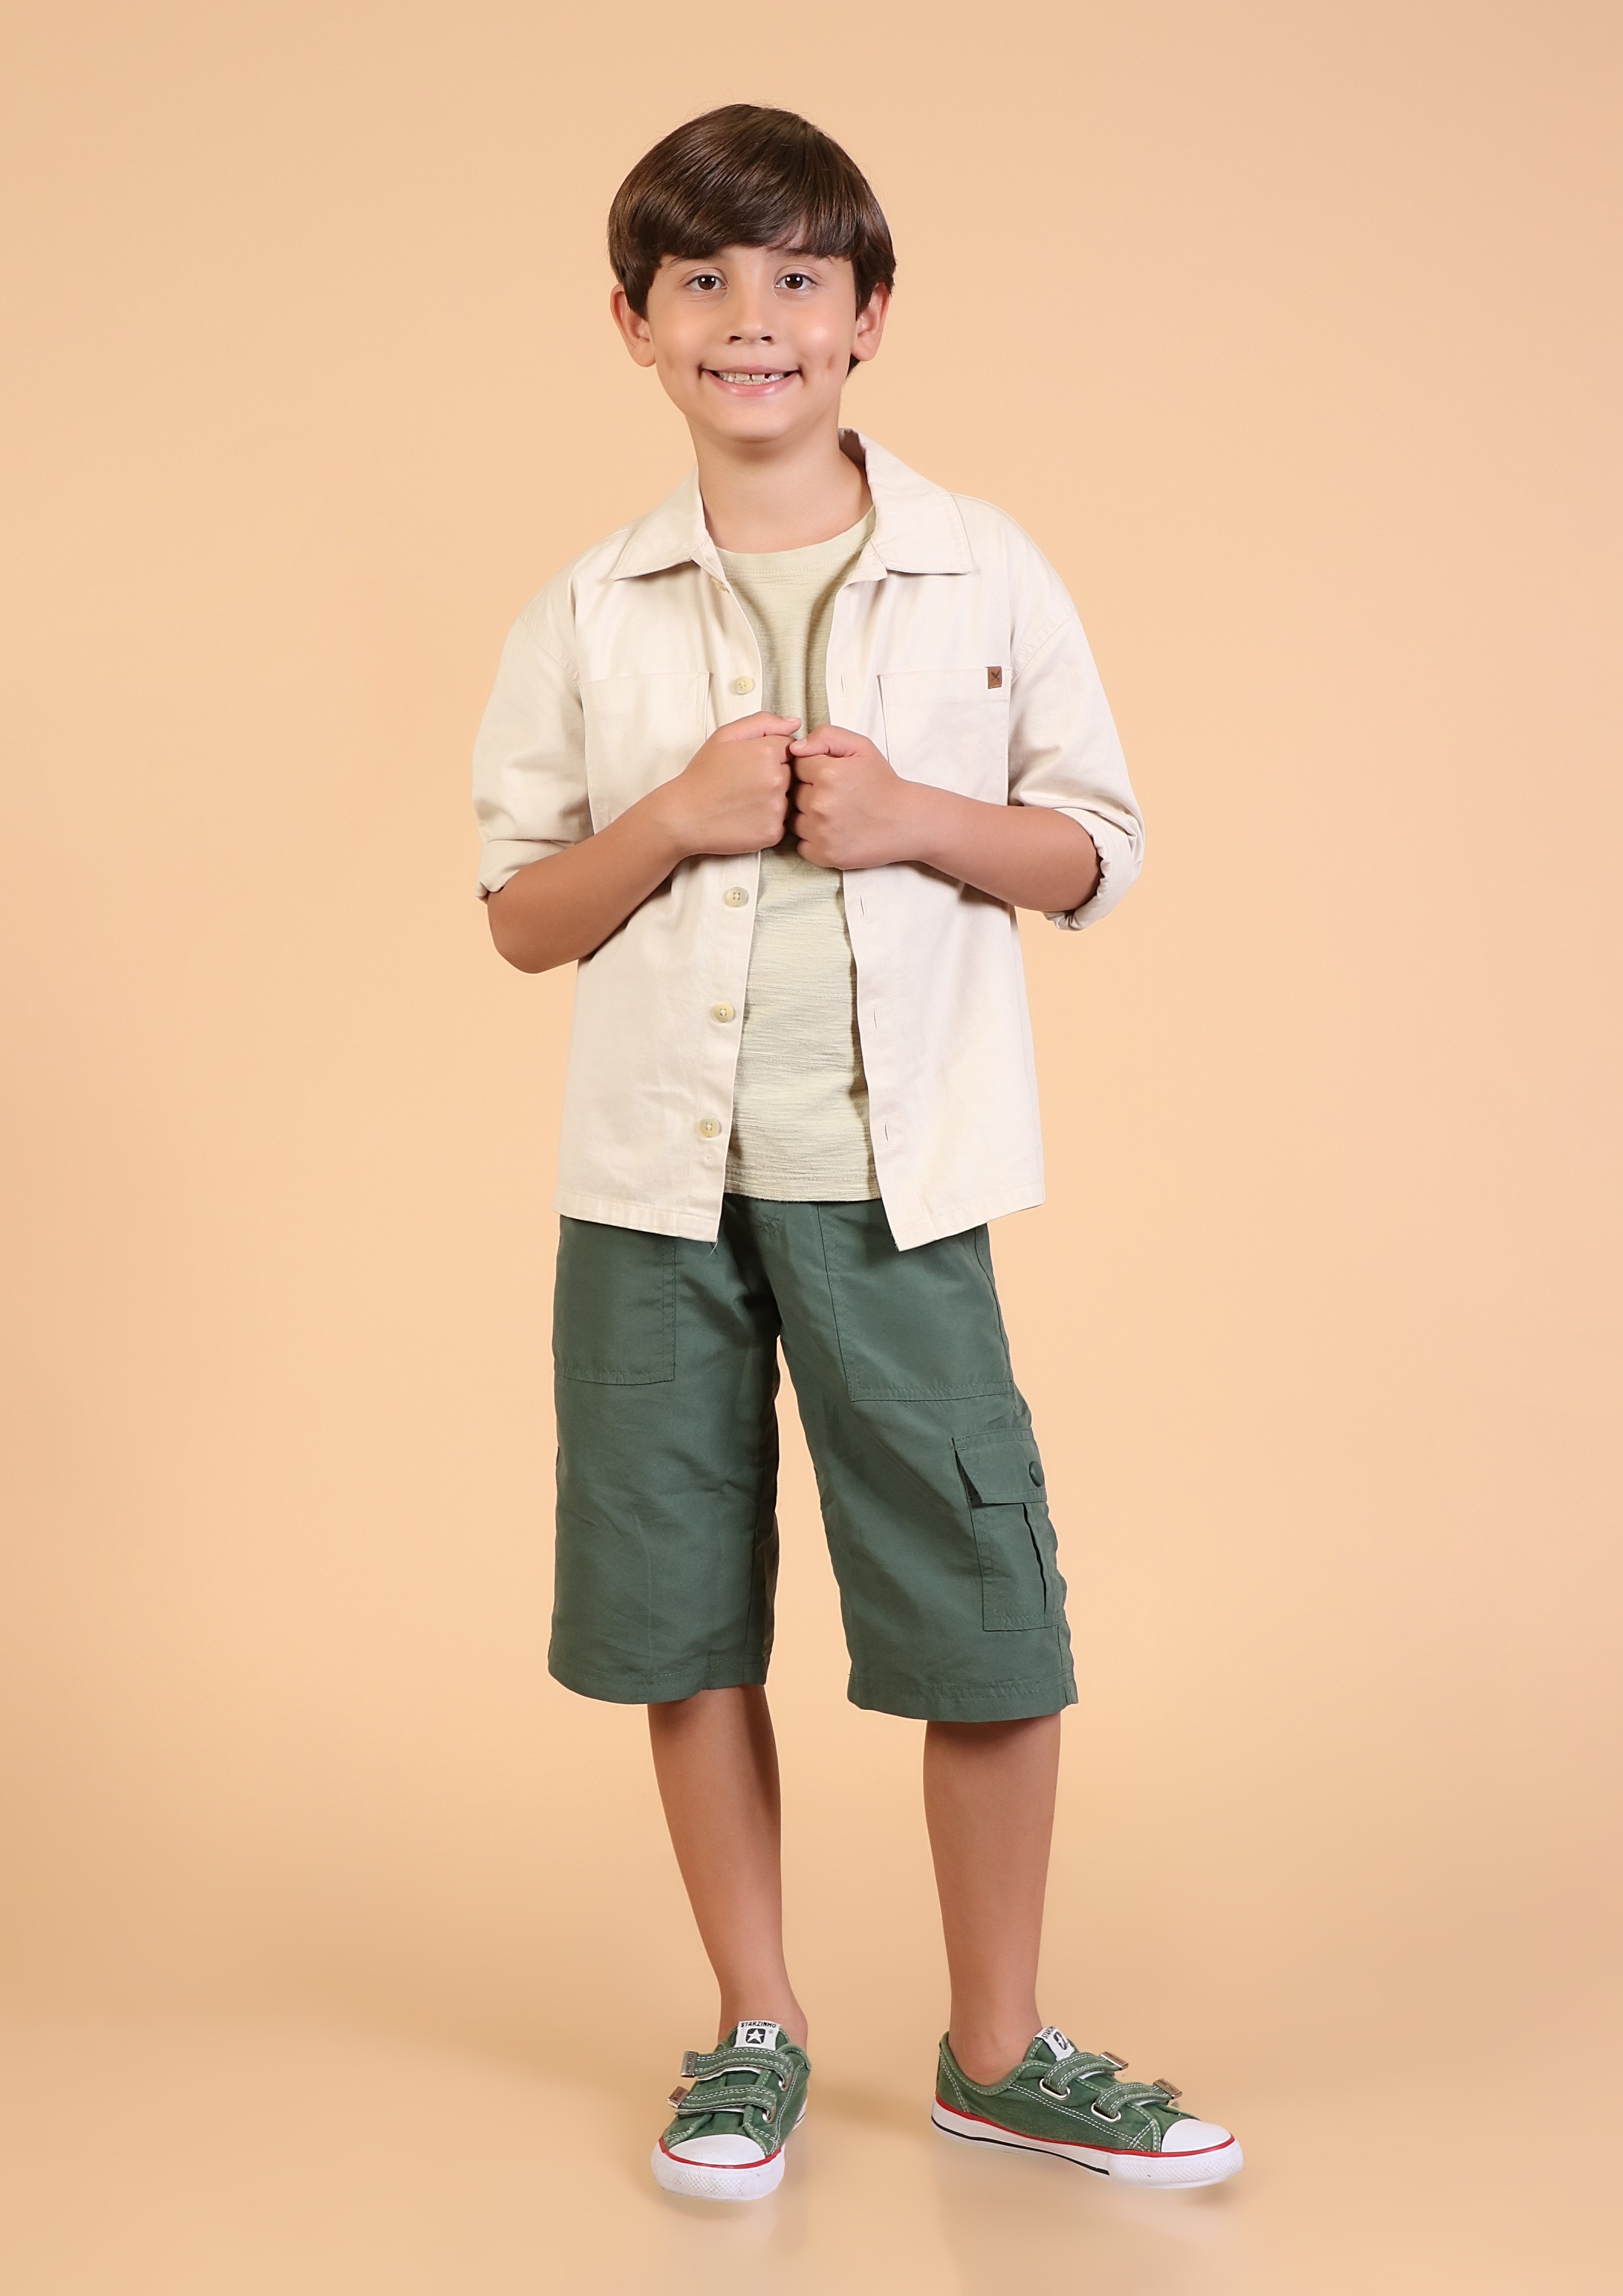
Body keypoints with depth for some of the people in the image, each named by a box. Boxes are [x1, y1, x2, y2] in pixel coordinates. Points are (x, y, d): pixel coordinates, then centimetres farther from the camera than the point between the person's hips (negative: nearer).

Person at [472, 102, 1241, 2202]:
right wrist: (674, 818, -11)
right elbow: (520, 914, 7)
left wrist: (920, 821, -12)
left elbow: (1095, 851, 7)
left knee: (986, 1611, 0)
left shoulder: (988, 579, 3)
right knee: (684, 1614, 8)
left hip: (896, 1174, -1)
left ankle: (998, 2050, 20)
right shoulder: (588, 620, 5)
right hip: (655, 1177, 2)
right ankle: (756, 2033, 26)